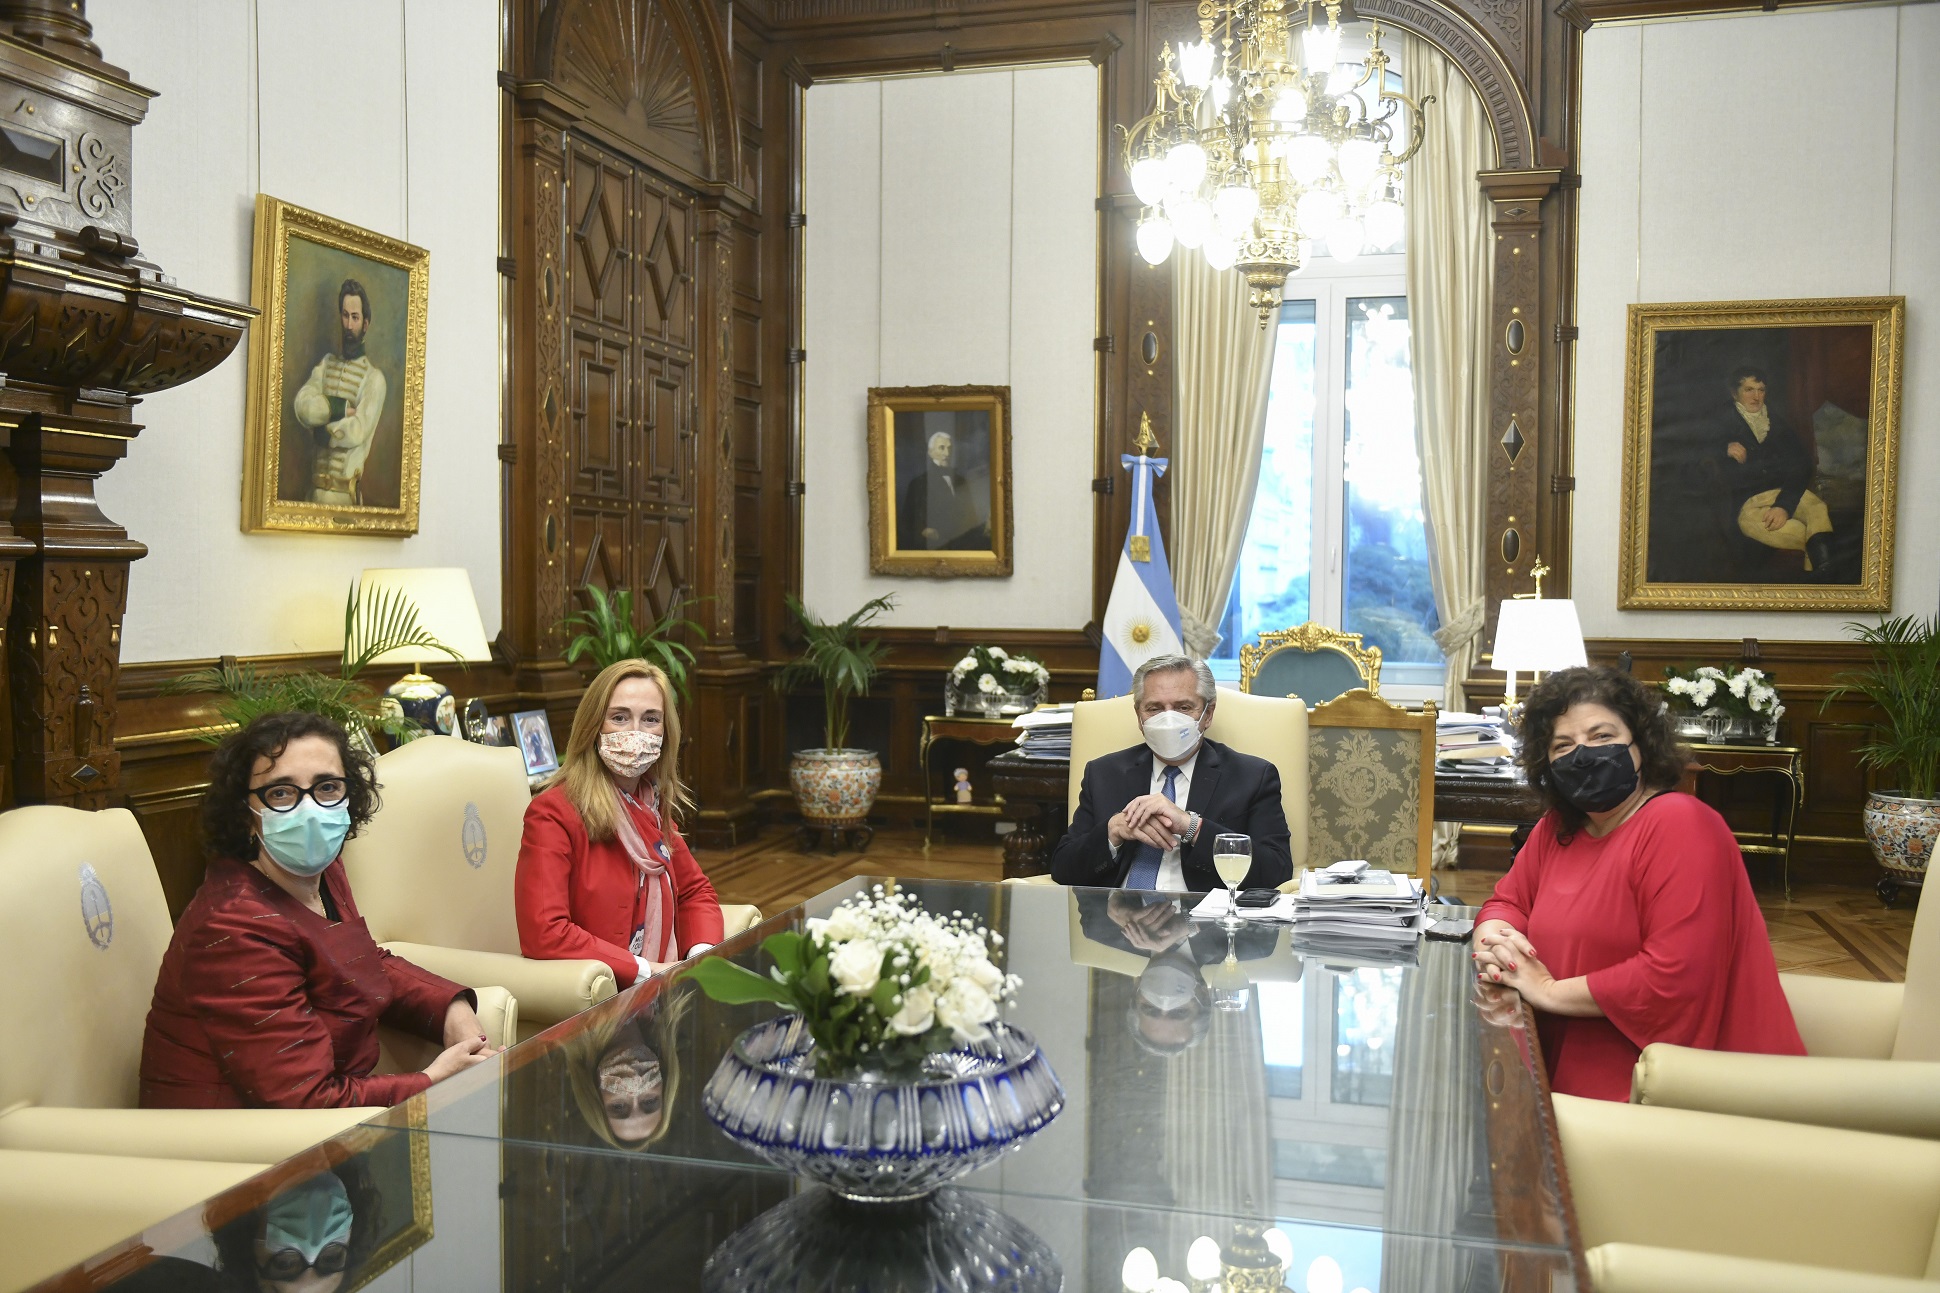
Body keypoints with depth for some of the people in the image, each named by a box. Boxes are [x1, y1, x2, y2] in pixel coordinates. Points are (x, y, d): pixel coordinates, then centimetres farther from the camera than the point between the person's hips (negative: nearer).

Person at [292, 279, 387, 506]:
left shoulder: (373, 377, -4)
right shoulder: (325, 364, 13)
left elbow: (358, 431, -15)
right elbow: (302, 406, -2)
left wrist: (323, 432, -3)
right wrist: (340, 408, -13)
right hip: (317, 486, 5)